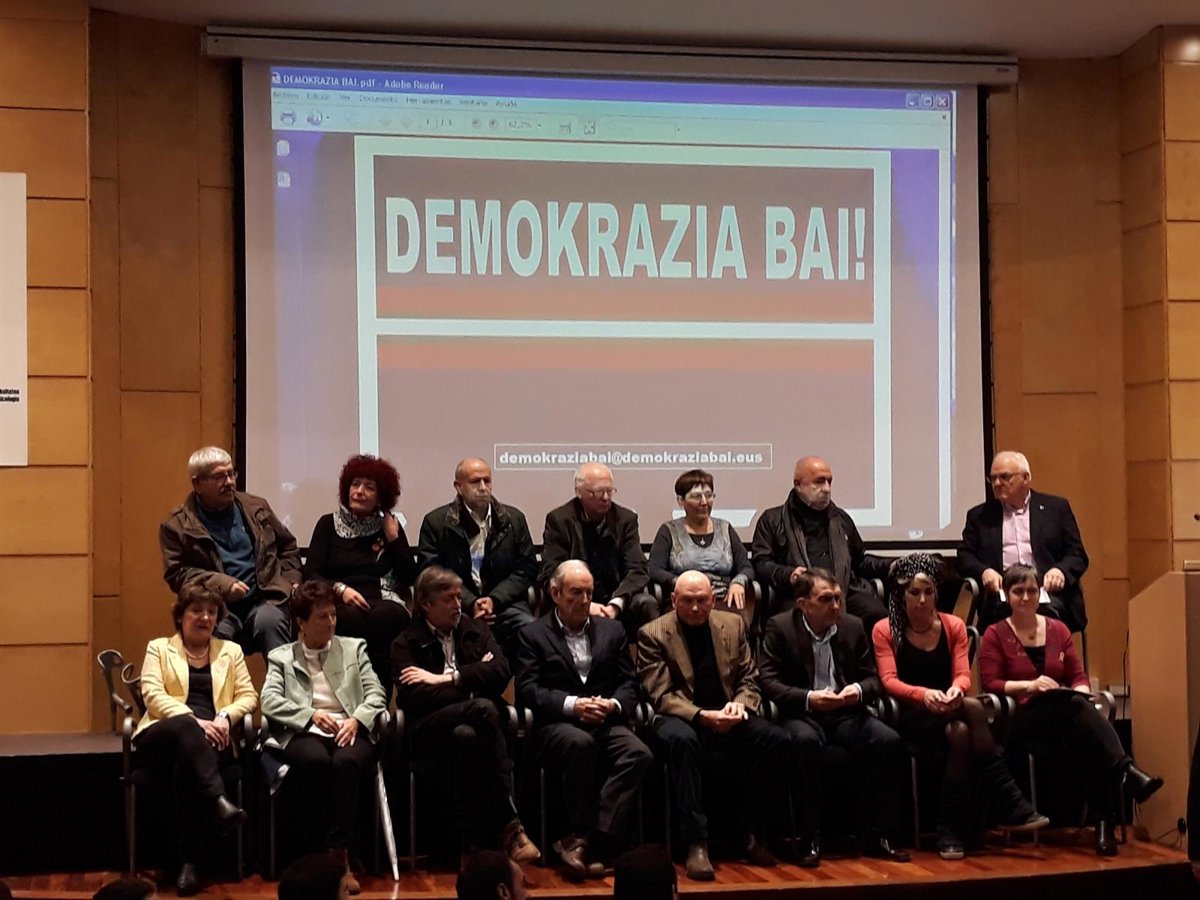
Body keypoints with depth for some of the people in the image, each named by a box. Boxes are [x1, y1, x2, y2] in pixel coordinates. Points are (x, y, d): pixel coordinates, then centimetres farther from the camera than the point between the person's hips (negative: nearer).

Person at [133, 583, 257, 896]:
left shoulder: (231, 651, 24)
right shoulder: (159, 648, 17)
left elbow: (248, 696, 14)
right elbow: (152, 695, 0)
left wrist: (225, 717, -9)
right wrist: (194, 721, -15)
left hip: (212, 738, 1)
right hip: (163, 737, -1)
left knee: (186, 767, -36)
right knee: (183, 727, -40)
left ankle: (189, 861, -36)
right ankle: (218, 801, -58)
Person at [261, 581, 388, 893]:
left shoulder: (354, 647, 21)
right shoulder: (281, 657, 18)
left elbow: (376, 694, 10)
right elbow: (269, 702, 1)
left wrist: (356, 720, -10)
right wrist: (312, 715, -12)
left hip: (350, 733, 1)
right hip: (305, 734, -1)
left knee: (346, 762, -37)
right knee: (317, 761, -38)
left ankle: (340, 852, -34)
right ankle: (339, 851, -27)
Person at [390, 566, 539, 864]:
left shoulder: (477, 630, 19)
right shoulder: (407, 643, 9)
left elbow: (501, 672, 0)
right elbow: (411, 697, -8)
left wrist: (447, 678, -7)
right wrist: (472, 679, -5)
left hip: (472, 724, 2)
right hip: (431, 730, -2)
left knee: (466, 736, -37)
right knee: (483, 708, -34)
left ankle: (479, 838, -35)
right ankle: (508, 824, -33)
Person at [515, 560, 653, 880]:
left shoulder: (612, 630, 19)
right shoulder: (534, 635, 8)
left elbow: (628, 683, 15)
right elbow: (527, 689, -3)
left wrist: (614, 705, -8)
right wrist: (572, 705, -17)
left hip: (605, 723, 3)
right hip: (557, 725, -3)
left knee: (639, 753, -29)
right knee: (580, 743, -39)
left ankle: (581, 843, -31)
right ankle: (582, 836, -28)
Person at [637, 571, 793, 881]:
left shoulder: (733, 625, 10)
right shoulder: (653, 634, -2)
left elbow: (749, 680, 11)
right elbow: (661, 695, -9)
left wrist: (740, 704, -13)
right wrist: (701, 715, -24)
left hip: (728, 717, 4)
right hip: (681, 718, -4)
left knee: (779, 740, -23)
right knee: (681, 739, -40)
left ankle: (754, 835, -11)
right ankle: (696, 844, -38)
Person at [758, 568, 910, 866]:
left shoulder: (853, 626, 8)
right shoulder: (780, 628, -3)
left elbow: (873, 677, 12)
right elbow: (767, 680, -9)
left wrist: (859, 690, -13)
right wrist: (808, 698, -23)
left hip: (846, 713, 4)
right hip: (802, 714, -4)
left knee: (889, 741, -24)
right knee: (806, 742, -38)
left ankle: (879, 835, -14)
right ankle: (809, 838, -27)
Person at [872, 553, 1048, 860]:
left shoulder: (953, 627, 12)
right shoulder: (884, 631, 4)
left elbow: (963, 674, 1)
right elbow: (889, 681, -9)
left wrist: (956, 690, -26)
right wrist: (924, 694, -30)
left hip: (947, 712, 3)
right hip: (910, 716, -3)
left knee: (959, 732, -36)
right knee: (974, 709, -32)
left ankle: (950, 832, -32)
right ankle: (1011, 806, -33)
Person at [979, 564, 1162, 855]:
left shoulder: (1058, 629, 18)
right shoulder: (995, 635, 5)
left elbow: (1078, 675, 17)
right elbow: (989, 684, -5)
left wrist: (1081, 691, -8)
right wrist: (1029, 685, -20)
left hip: (1064, 718, 5)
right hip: (1019, 719, -5)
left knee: (1090, 744, -35)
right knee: (1073, 706, -38)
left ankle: (1104, 821, -43)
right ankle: (1127, 771, -52)